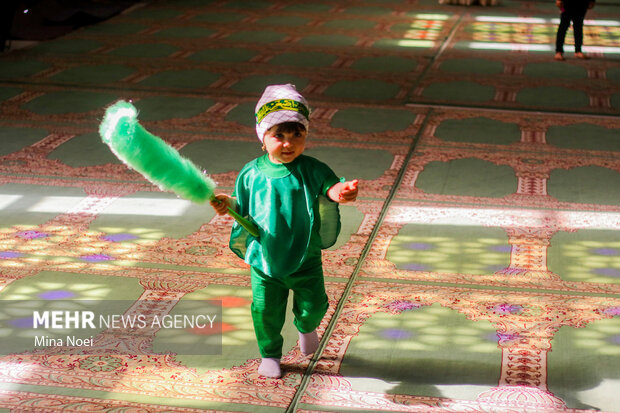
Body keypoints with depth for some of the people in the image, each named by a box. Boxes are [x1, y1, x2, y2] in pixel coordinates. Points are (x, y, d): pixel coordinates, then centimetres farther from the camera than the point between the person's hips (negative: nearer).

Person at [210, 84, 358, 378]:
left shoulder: (312, 170, -7)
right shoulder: (252, 173, -3)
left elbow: (331, 187, -18)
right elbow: (242, 206, 8)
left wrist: (341, 192, -41)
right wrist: (227, 204, -12)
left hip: (305, 258, 0)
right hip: (264, 258, 0)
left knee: (312, 306, 8)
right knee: (266, 311, 5)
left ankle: (306, 327, 44)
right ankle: (270, 354, 29)